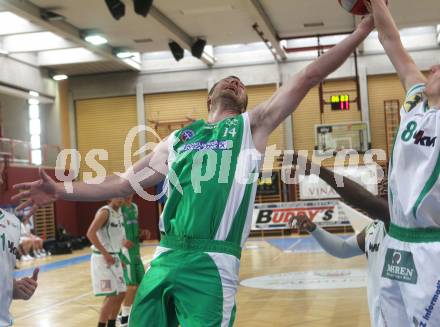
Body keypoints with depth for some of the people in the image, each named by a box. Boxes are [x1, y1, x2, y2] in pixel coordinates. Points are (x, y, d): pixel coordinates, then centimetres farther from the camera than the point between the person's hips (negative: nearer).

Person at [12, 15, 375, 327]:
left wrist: (362, 30, 2)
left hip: (212, 262, -4)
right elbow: (125, 183, 22)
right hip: (165, 258, 4)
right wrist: (62, 191, 16)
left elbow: (309, 76, 5)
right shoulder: (178, 138, 20)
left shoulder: (253, 125, 11)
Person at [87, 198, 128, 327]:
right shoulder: (105, 212, -15)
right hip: (102, 258, -9)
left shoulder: (119, 213, 11)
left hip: (115, 257, 9)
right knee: (111, 296, -11)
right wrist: (105, 253, -26)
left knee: (121, 293, 13)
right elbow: (90, 233, -26)